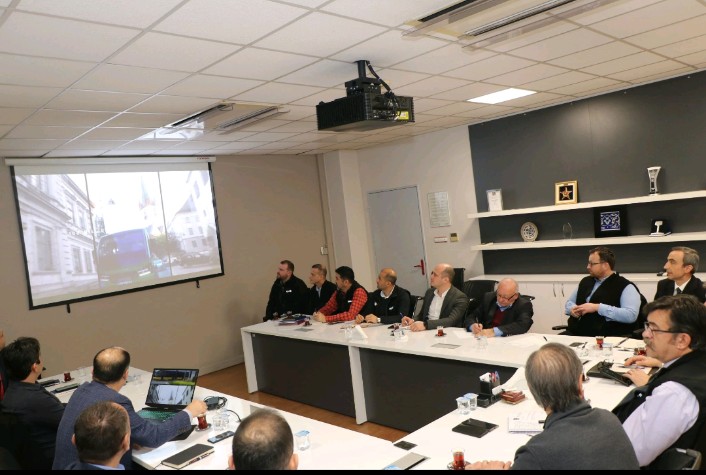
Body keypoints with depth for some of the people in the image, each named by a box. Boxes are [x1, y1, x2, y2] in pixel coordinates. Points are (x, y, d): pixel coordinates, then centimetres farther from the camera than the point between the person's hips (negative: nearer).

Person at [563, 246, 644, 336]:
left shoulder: (625, 286, -2)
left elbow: (631, 315, -16)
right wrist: (572, 309, 2)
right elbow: (569, 302, 26)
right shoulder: (585, 281, 17)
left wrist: (598, 308, -18)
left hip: (606, 338, -6)